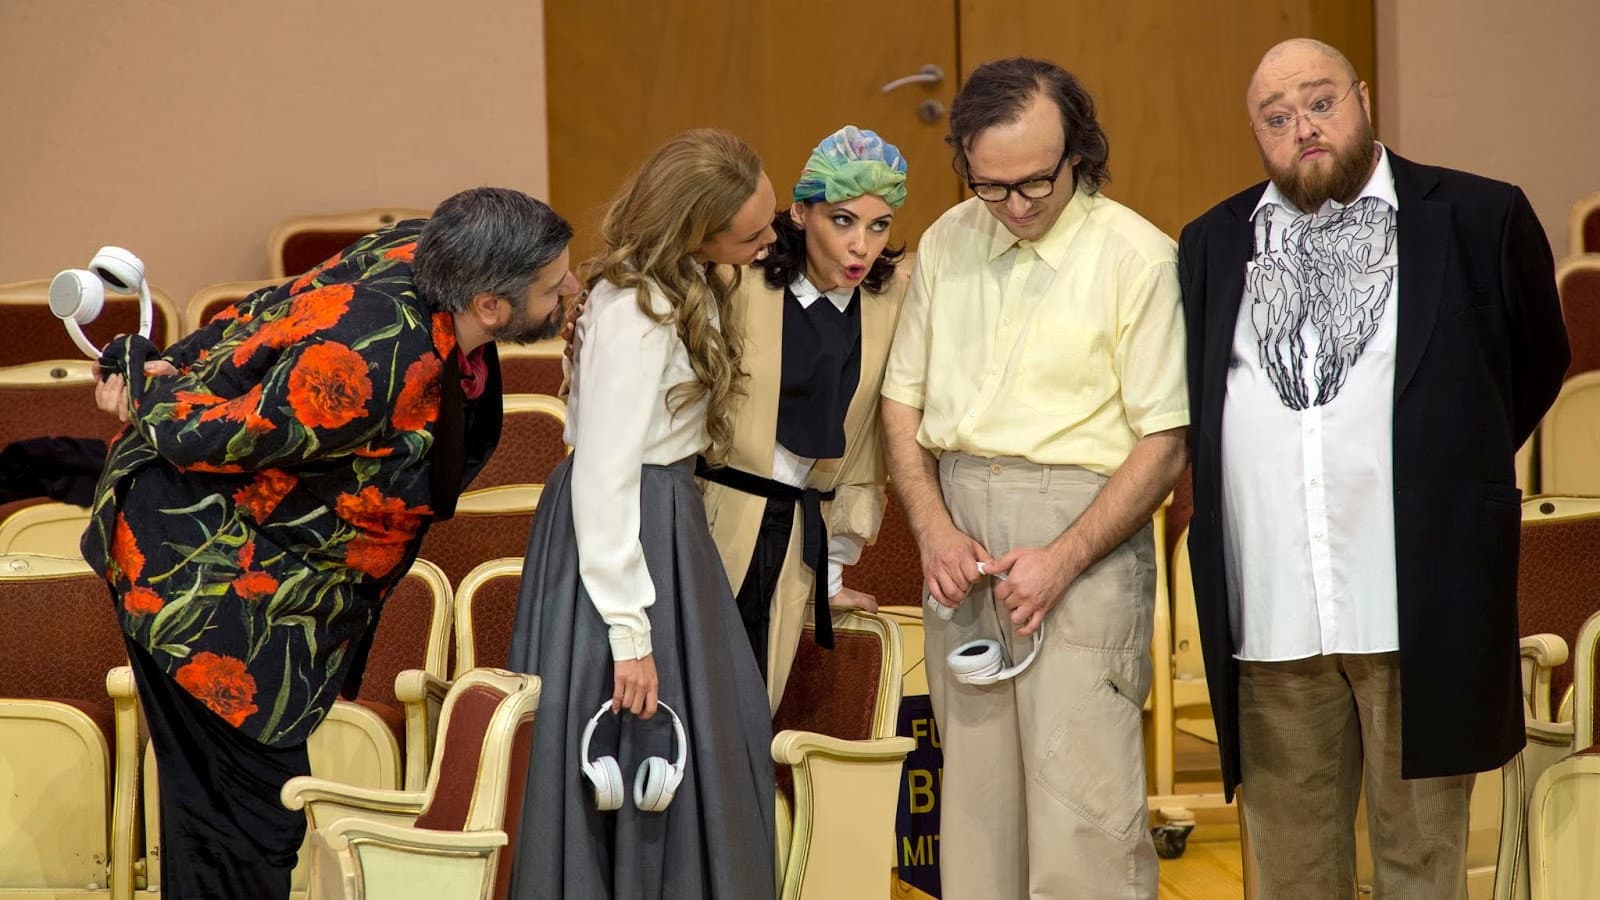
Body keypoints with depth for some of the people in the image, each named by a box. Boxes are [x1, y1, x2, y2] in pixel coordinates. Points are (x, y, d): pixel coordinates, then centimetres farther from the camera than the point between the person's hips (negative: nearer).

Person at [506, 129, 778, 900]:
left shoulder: (688, 285, 3)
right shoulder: (636, 318, -25)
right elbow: (604, 481, -24)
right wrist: (629, 632, -23)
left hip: (667, 518, 9)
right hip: (620, 530, -9)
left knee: (713, 735, 15)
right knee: (633, 753, 0)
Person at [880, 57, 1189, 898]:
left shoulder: (1136, 256, -8)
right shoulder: (945, 245, 9)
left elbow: (1164, 444, -8)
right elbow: (903, 402, 14)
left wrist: (1065, 560, -15)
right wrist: (934, 530, -2)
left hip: (1083, 532, -5)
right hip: (961, 529, 5)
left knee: (1083, 804, -10)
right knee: (975, 789, 9)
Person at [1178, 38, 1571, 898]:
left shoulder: (1480, 219, 3)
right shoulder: (1210, 246, 11)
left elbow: (1537, 365, 15)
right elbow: (1186, 405, 21)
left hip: (1421, 607, -2)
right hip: (1268, 617, 3)